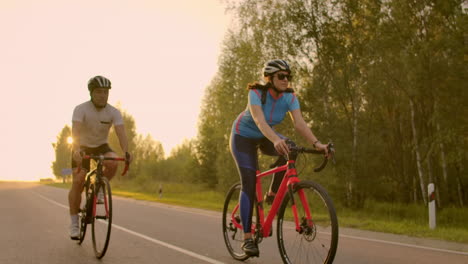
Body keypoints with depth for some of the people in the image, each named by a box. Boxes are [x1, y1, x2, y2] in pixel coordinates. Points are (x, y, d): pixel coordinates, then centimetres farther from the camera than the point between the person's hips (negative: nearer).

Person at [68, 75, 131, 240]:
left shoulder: (114, 112, -15)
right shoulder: (81, 109, -21)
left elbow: (121, 133, -26)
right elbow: (75, 131, -35)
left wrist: (126, 152, -44)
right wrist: (76, 151, -53)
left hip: (101, 147, 2)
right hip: (83, 147, -2)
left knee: (113, 163, -30)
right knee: (78, 182, -14)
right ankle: (74, 224, -4)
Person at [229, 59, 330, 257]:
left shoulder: (290, 97, -17)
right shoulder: (256, 93, -30)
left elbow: (299, 123, -29)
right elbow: (259, 121, -46)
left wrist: (316, 143, -46)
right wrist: (276, 140, -64)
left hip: (265, 137, 4)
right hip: (243, 136, -4)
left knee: (290, 150, -28)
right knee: (249, 183, -16)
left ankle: (272, 194, -6)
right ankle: (247, 238, -11)